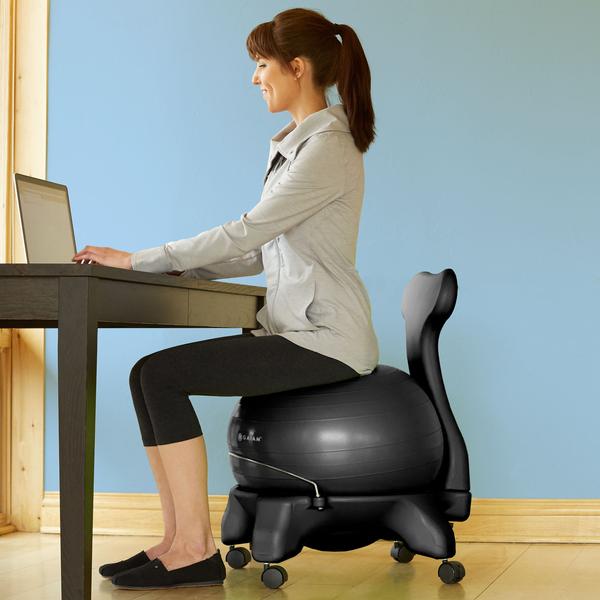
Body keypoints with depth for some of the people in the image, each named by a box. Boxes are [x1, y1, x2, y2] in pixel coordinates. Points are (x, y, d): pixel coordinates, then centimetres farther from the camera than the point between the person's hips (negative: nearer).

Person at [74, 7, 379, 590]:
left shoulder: (328, 148, -13)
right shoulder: (291, 145, 19)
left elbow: (247, 232, -19)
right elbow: (265, 251, 18)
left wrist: (140, 260, -15)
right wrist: (177, 268, 6)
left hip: (325, 340, -9)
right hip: (293, 328, 9)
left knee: (160, 373, -18)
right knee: (149, 375, -3)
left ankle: (196, 547, -13)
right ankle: (178, 541, -3)